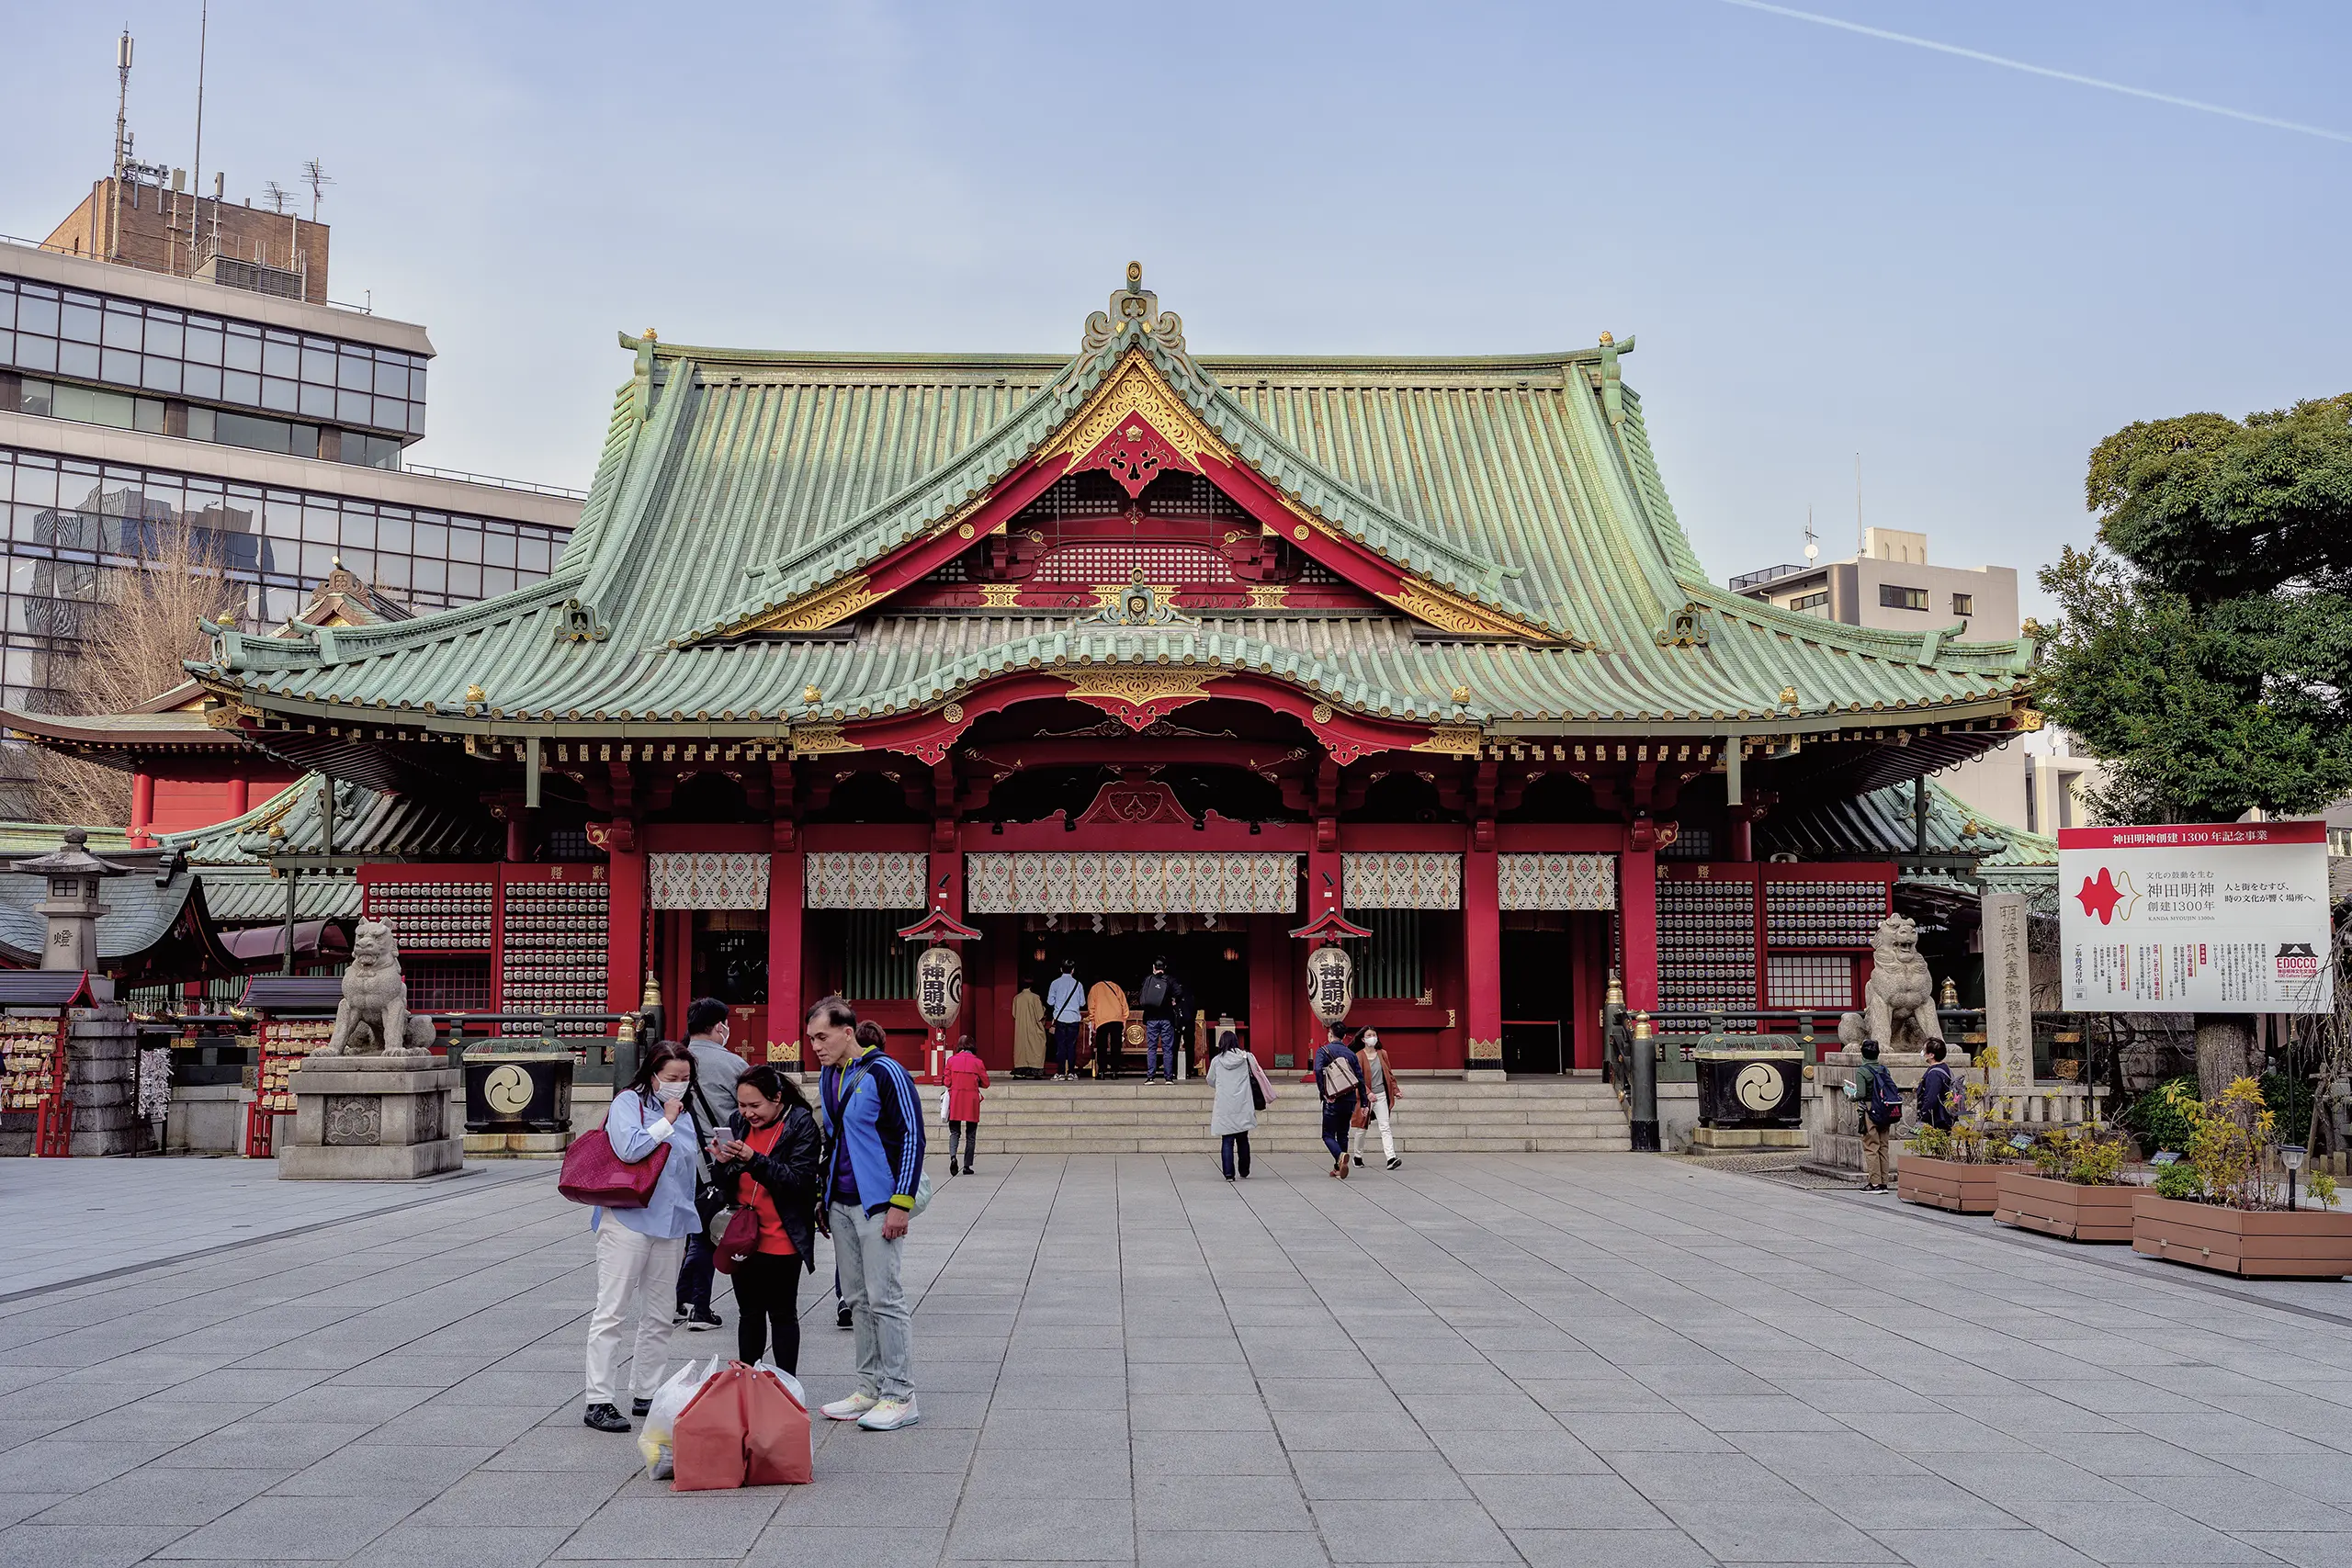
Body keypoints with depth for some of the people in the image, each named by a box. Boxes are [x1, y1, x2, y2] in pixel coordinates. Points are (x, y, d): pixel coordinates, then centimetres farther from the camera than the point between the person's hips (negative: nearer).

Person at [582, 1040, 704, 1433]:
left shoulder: (684, 1115, 15)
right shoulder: (628, 1102, -4)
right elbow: (629, 1149, -22)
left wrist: (685, 1231, 24)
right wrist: (665, 1123, -10)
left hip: (670, 1225, 7)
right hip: (628, 1221, -7)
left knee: (657, 1318, 12)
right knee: (612, 1313, -4)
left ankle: (647, 1394, 21)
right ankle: (600, 1401, -2)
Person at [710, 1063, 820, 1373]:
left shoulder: (801, 1124, -9)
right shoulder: (737, 1122, 7)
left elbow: (800, 1179, -19)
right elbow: (728, 1185, 12)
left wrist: (753, 1160, -27)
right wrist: (723, 1163, -11)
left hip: (782, 1239, -5)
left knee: (782, 1314, 4)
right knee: (749, 1312, 14)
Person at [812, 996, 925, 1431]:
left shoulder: (884, 1073, -12)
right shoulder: (829, 1077, 13)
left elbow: (912, 1137, -13)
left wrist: (901, 1203, -17)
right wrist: (823, 1198, 18)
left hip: (879, 1206, -8)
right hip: (841, 1206, 8)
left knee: (884, 1299, -6)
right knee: (857, 1300, 11)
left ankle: (900, 1396, 0)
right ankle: (870, 1389, 19)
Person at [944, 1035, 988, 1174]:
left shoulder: (951, 1060, -1)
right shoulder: (978, 1062, -3)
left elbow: (947, 1082, 0)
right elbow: (985, 1083, 1)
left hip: (955, 1100, 1)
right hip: (972, 1100, 0)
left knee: (954, 1131, 8)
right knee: (970, 1135, 9)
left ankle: (952, 1156, -19)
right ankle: (967, 1166, 8)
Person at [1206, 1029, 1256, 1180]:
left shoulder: (1216, 1060, -1)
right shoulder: (1246, 1057, 0)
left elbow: (1211, 1081, 11)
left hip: (1224, 1108, -1)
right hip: (1243, 1106, 1)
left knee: (1227, 1141, 1)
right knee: (1243, 1140, 13)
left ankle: (1229, 1173, -7)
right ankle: (1244, 1173, 20)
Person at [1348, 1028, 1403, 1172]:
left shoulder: (1382, 1054, 7)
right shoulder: (1359, 1056, -8)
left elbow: (1389, 1073, 15)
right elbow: (1358, 1077, -14)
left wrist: (1395, 1090, 8)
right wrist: (1368, 1093, -25)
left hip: (1381, 1095, 3)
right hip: (1365, 1096, -3)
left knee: (1385, 1127, -7)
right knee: (1362, 1129, 8)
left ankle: (1391, 1158, -17)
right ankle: (1357, 1156, 27)